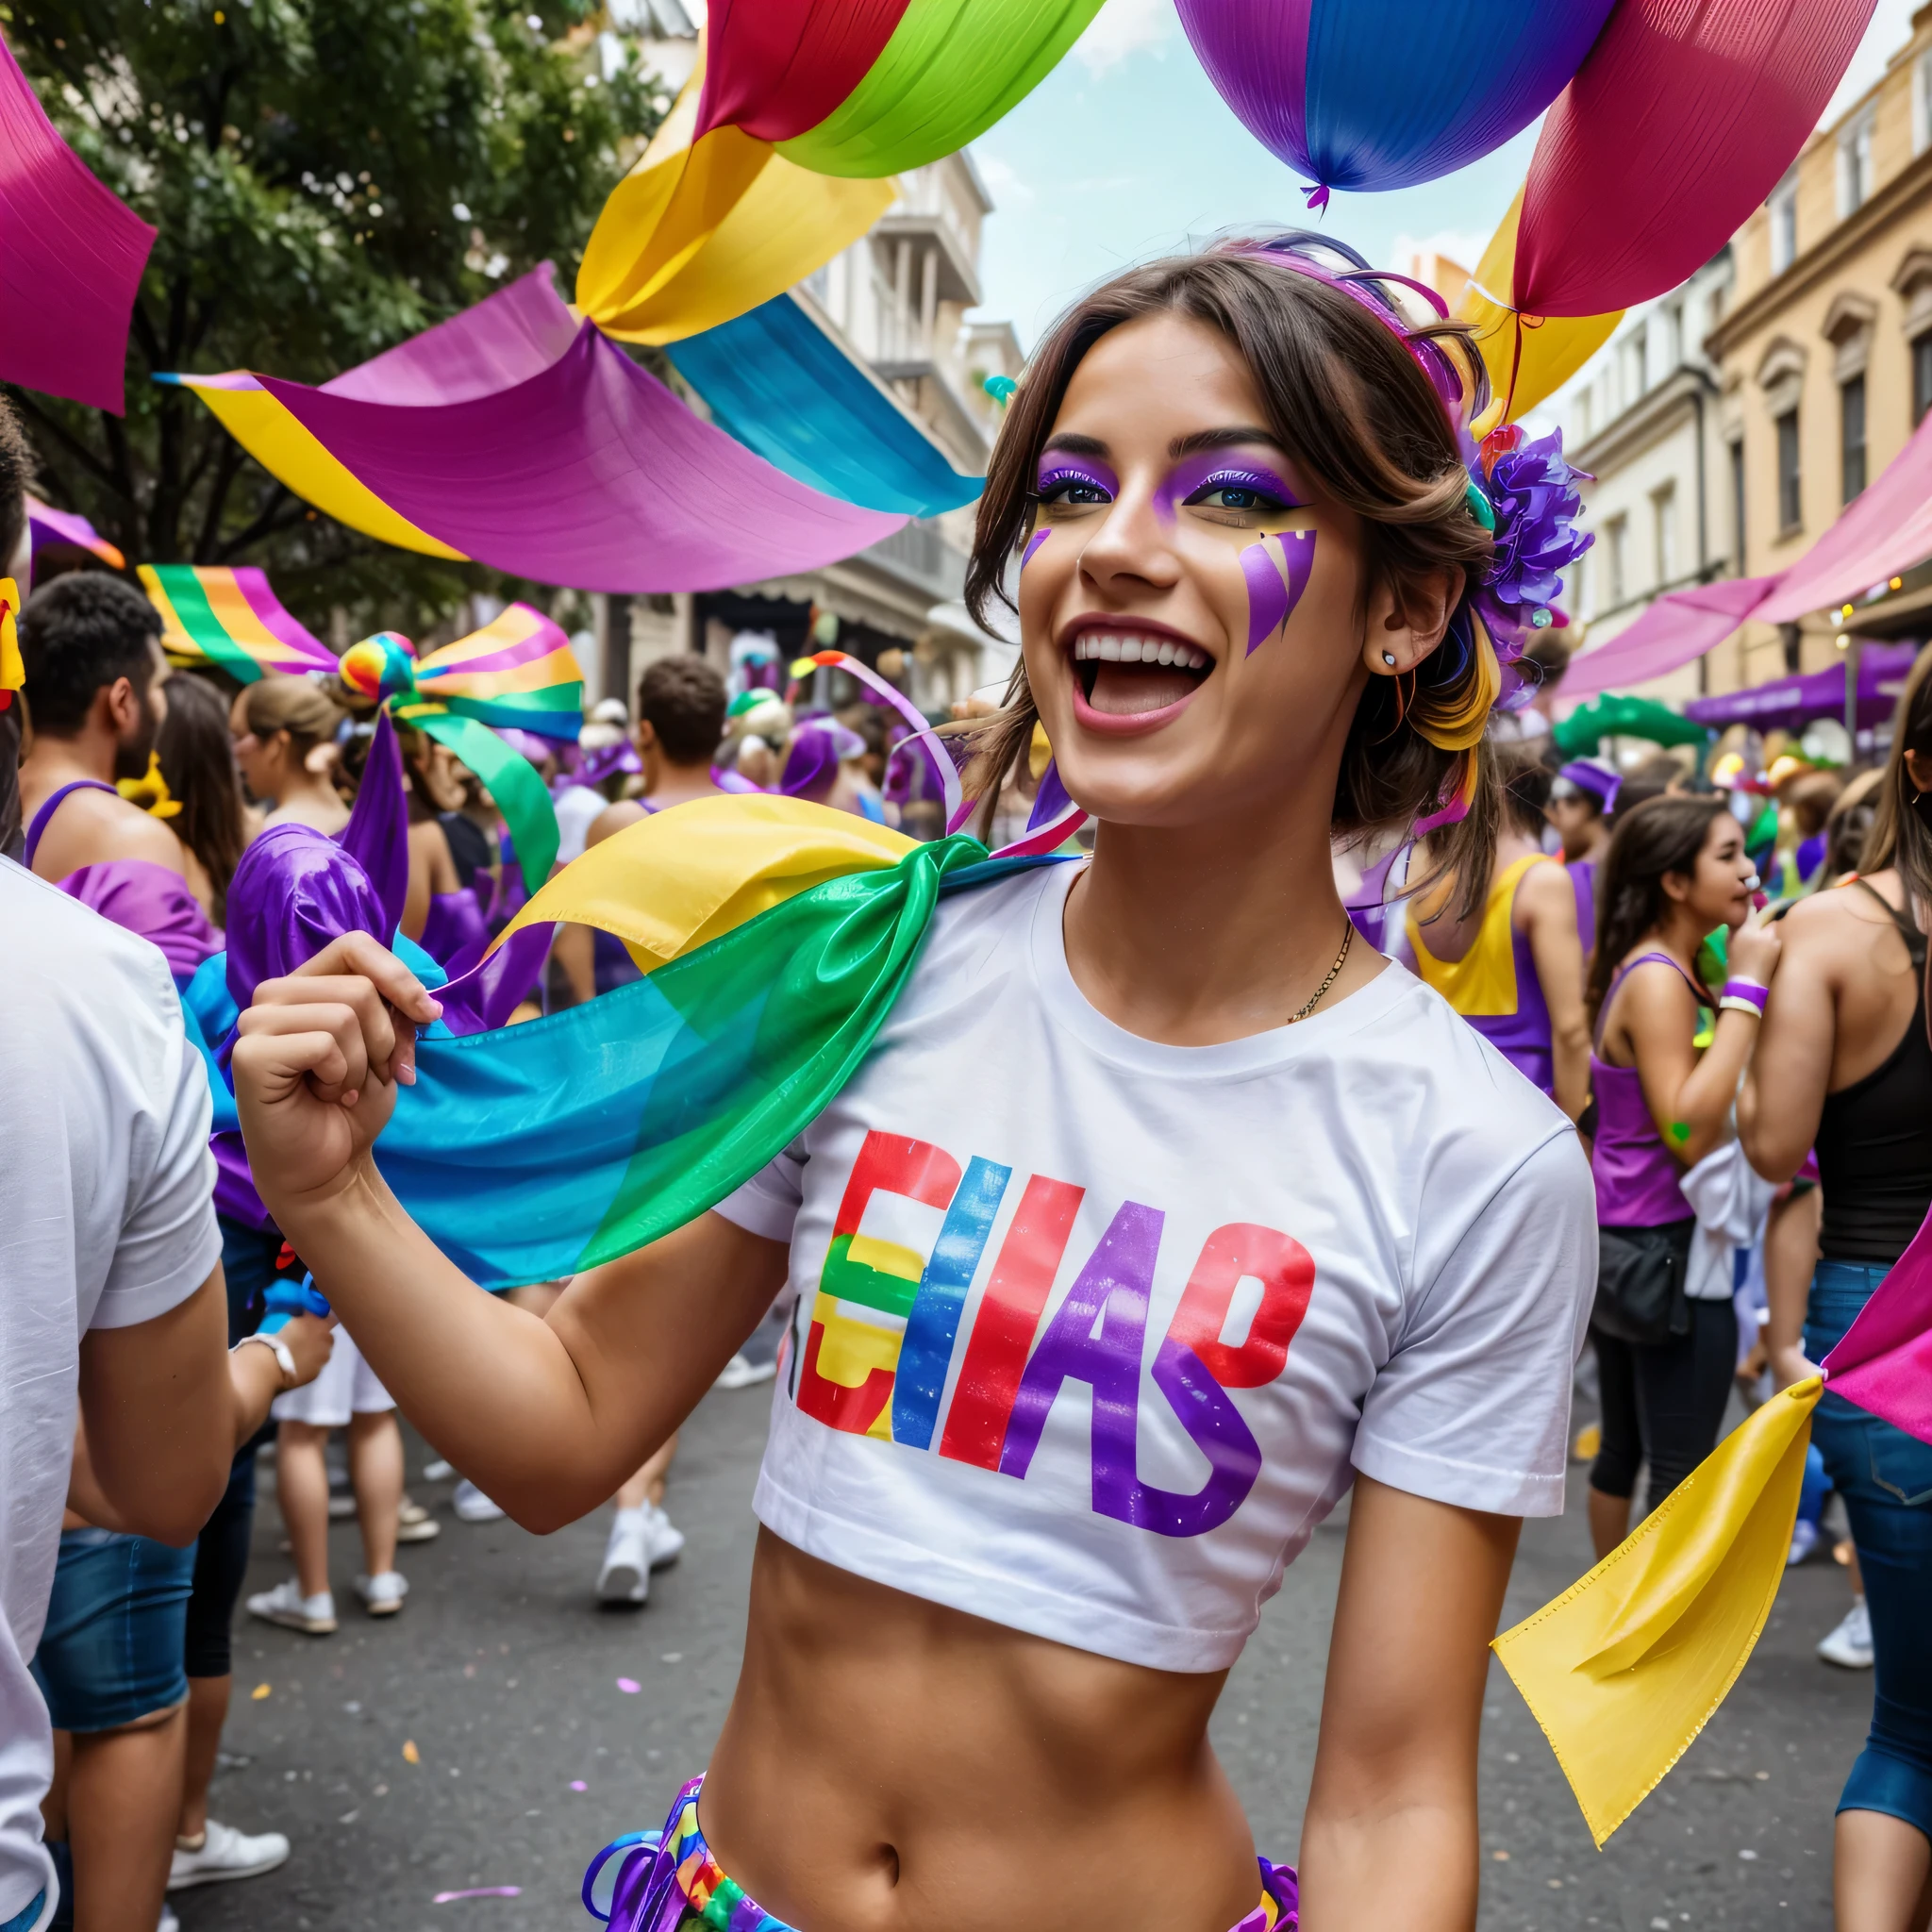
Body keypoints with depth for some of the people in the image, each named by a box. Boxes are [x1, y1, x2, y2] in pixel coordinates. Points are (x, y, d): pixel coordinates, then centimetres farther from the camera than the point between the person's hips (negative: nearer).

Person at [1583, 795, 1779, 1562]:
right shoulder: (1657, 980, -18)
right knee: (1684, 1468, -2)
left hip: (1621, 1247, 10)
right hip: (1667, 1249, -10)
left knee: (1624, 1446, 19)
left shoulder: (1658, 971, 11)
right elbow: (1689, 1133, -28)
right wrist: (1744, 989, -25)